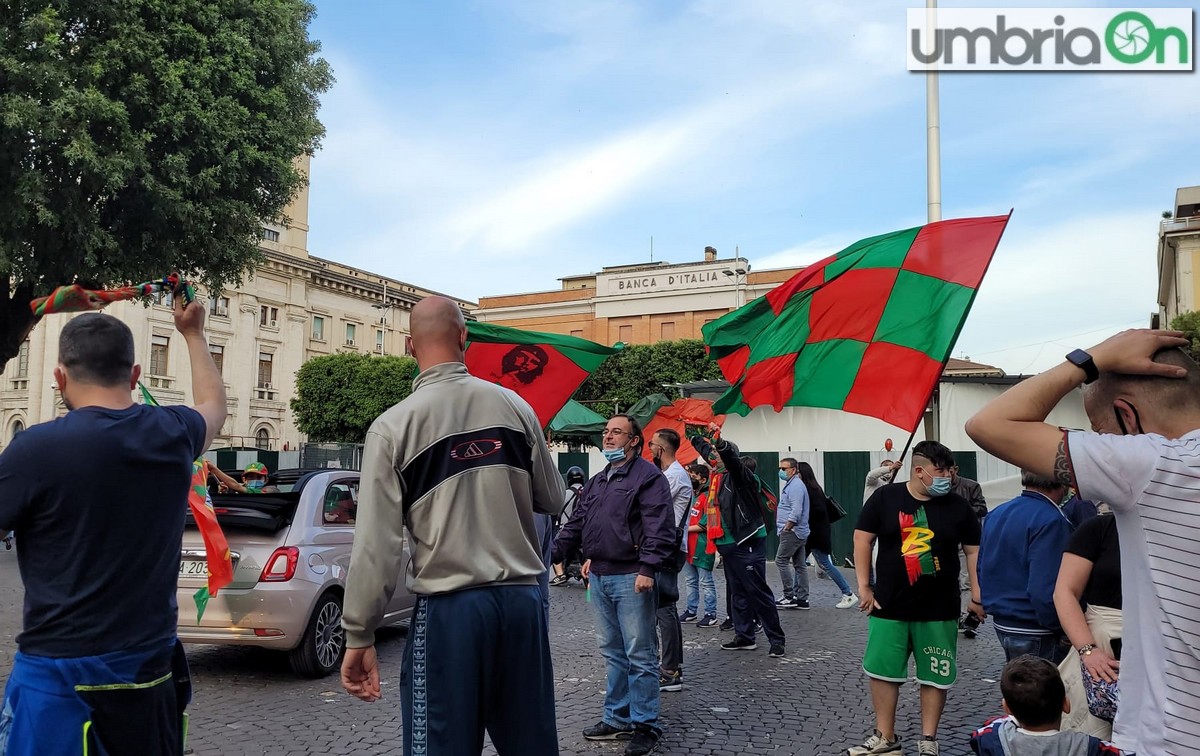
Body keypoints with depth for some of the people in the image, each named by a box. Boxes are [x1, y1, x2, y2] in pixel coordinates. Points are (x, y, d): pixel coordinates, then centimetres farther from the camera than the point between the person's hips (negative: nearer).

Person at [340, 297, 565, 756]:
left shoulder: (393, 426, -7)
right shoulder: (514, 406, 2)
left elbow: (377, 545, -9)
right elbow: (552, 501, 12)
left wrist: (359, 637, -1)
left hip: (448, 608, -3)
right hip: (523, 599, 3)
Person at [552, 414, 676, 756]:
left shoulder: (648, 476, -8)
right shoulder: (596, 481, 18)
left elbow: (658, 528, -16)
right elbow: (577, 523, 22)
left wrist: (648, 568, -23)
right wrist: (554, 550, 12)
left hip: (630, 578, -8)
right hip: (599, 576, 8)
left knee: (639, 655, 0)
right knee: (612, 653, 16)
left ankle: (645, 726, 9)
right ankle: (617, 718, 26)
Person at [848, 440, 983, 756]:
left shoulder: (957, 506, 0)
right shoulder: (885, 497, -4)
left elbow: (973, 550, 5)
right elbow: (862, 539, -1)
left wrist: (977, 594, -2)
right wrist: (864, 587, -3)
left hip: (940, 610, 0)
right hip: (889, 606, 0)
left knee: (935, 676, 7)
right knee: (882, 671, 5)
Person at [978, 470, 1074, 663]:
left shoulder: (995, 515, 8)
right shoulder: (1051, 521, -19)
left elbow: (983, 570, 15)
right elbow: (1045, 591, -25)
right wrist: (1067, 633, -13)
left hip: (1002, 625, 8)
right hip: (1036, 634, -8)